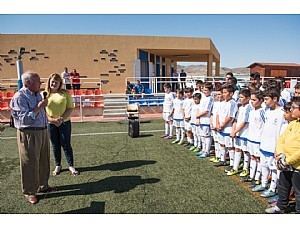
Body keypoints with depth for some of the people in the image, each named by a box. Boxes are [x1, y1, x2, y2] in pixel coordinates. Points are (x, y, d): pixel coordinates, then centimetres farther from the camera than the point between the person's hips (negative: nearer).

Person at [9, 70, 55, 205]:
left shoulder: (37, 94, 10)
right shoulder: (19, 97, -15)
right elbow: (24, 119, -21)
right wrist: (39, 107, -21)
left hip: (43, 132, 8)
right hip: (29, 134, -8)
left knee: (44, 161, 17)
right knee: (30, 164, 3)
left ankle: (43, 185, 34)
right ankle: (29, 192, 18)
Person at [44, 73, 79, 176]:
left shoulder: (65, 93, -2)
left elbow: (70, 108, -3)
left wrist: (62, 118, -16)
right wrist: (52, 119, -15)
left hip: (64, 123, -1)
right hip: (51, 124, 1)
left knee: (66, 144, 4)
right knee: (55, 145, 12)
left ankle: (71, 166, 17)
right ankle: (58, 166, 27)